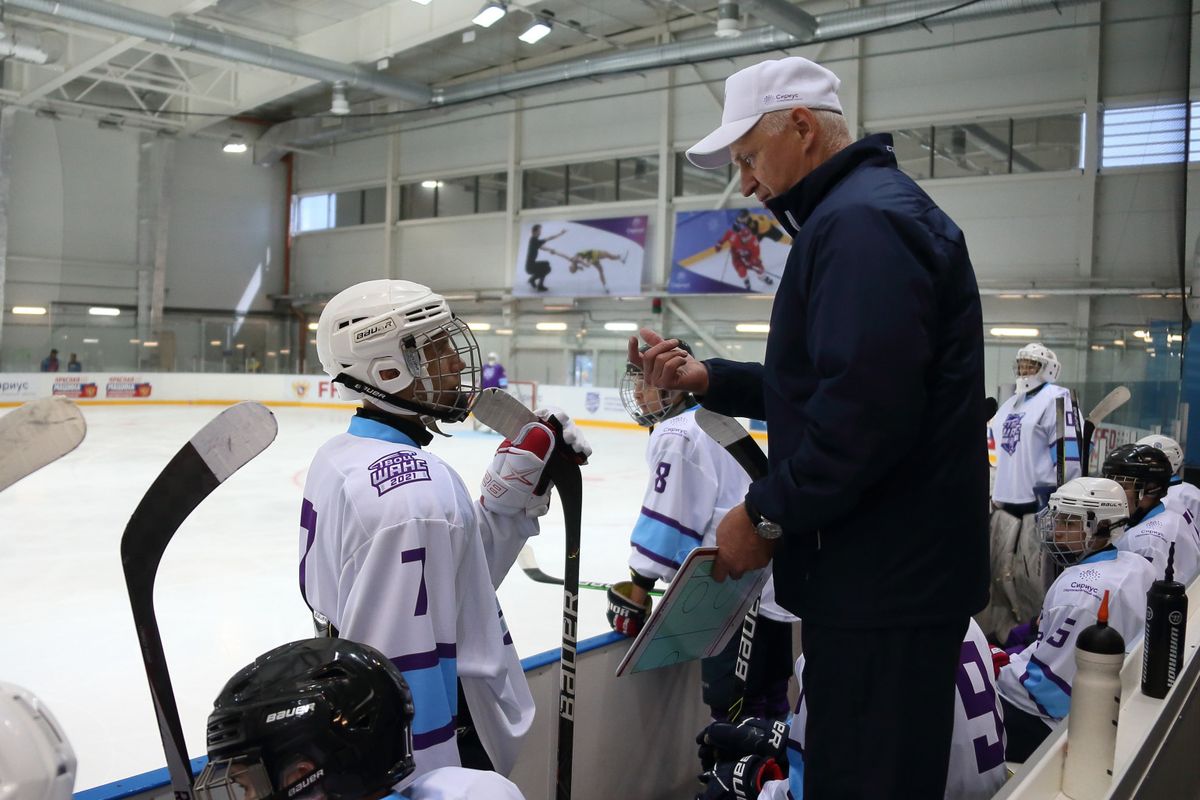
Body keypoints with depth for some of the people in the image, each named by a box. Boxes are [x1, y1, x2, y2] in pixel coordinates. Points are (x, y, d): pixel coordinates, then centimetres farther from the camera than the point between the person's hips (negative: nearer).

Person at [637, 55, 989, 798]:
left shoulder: (860, 219, -17)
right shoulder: (862, 211, 18)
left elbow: (864, 407, -27)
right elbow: (817, 384, 20)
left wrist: (768, 513, -15)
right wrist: (706, 378, 10)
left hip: (886, 576, -11)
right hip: (893, 566, 11)